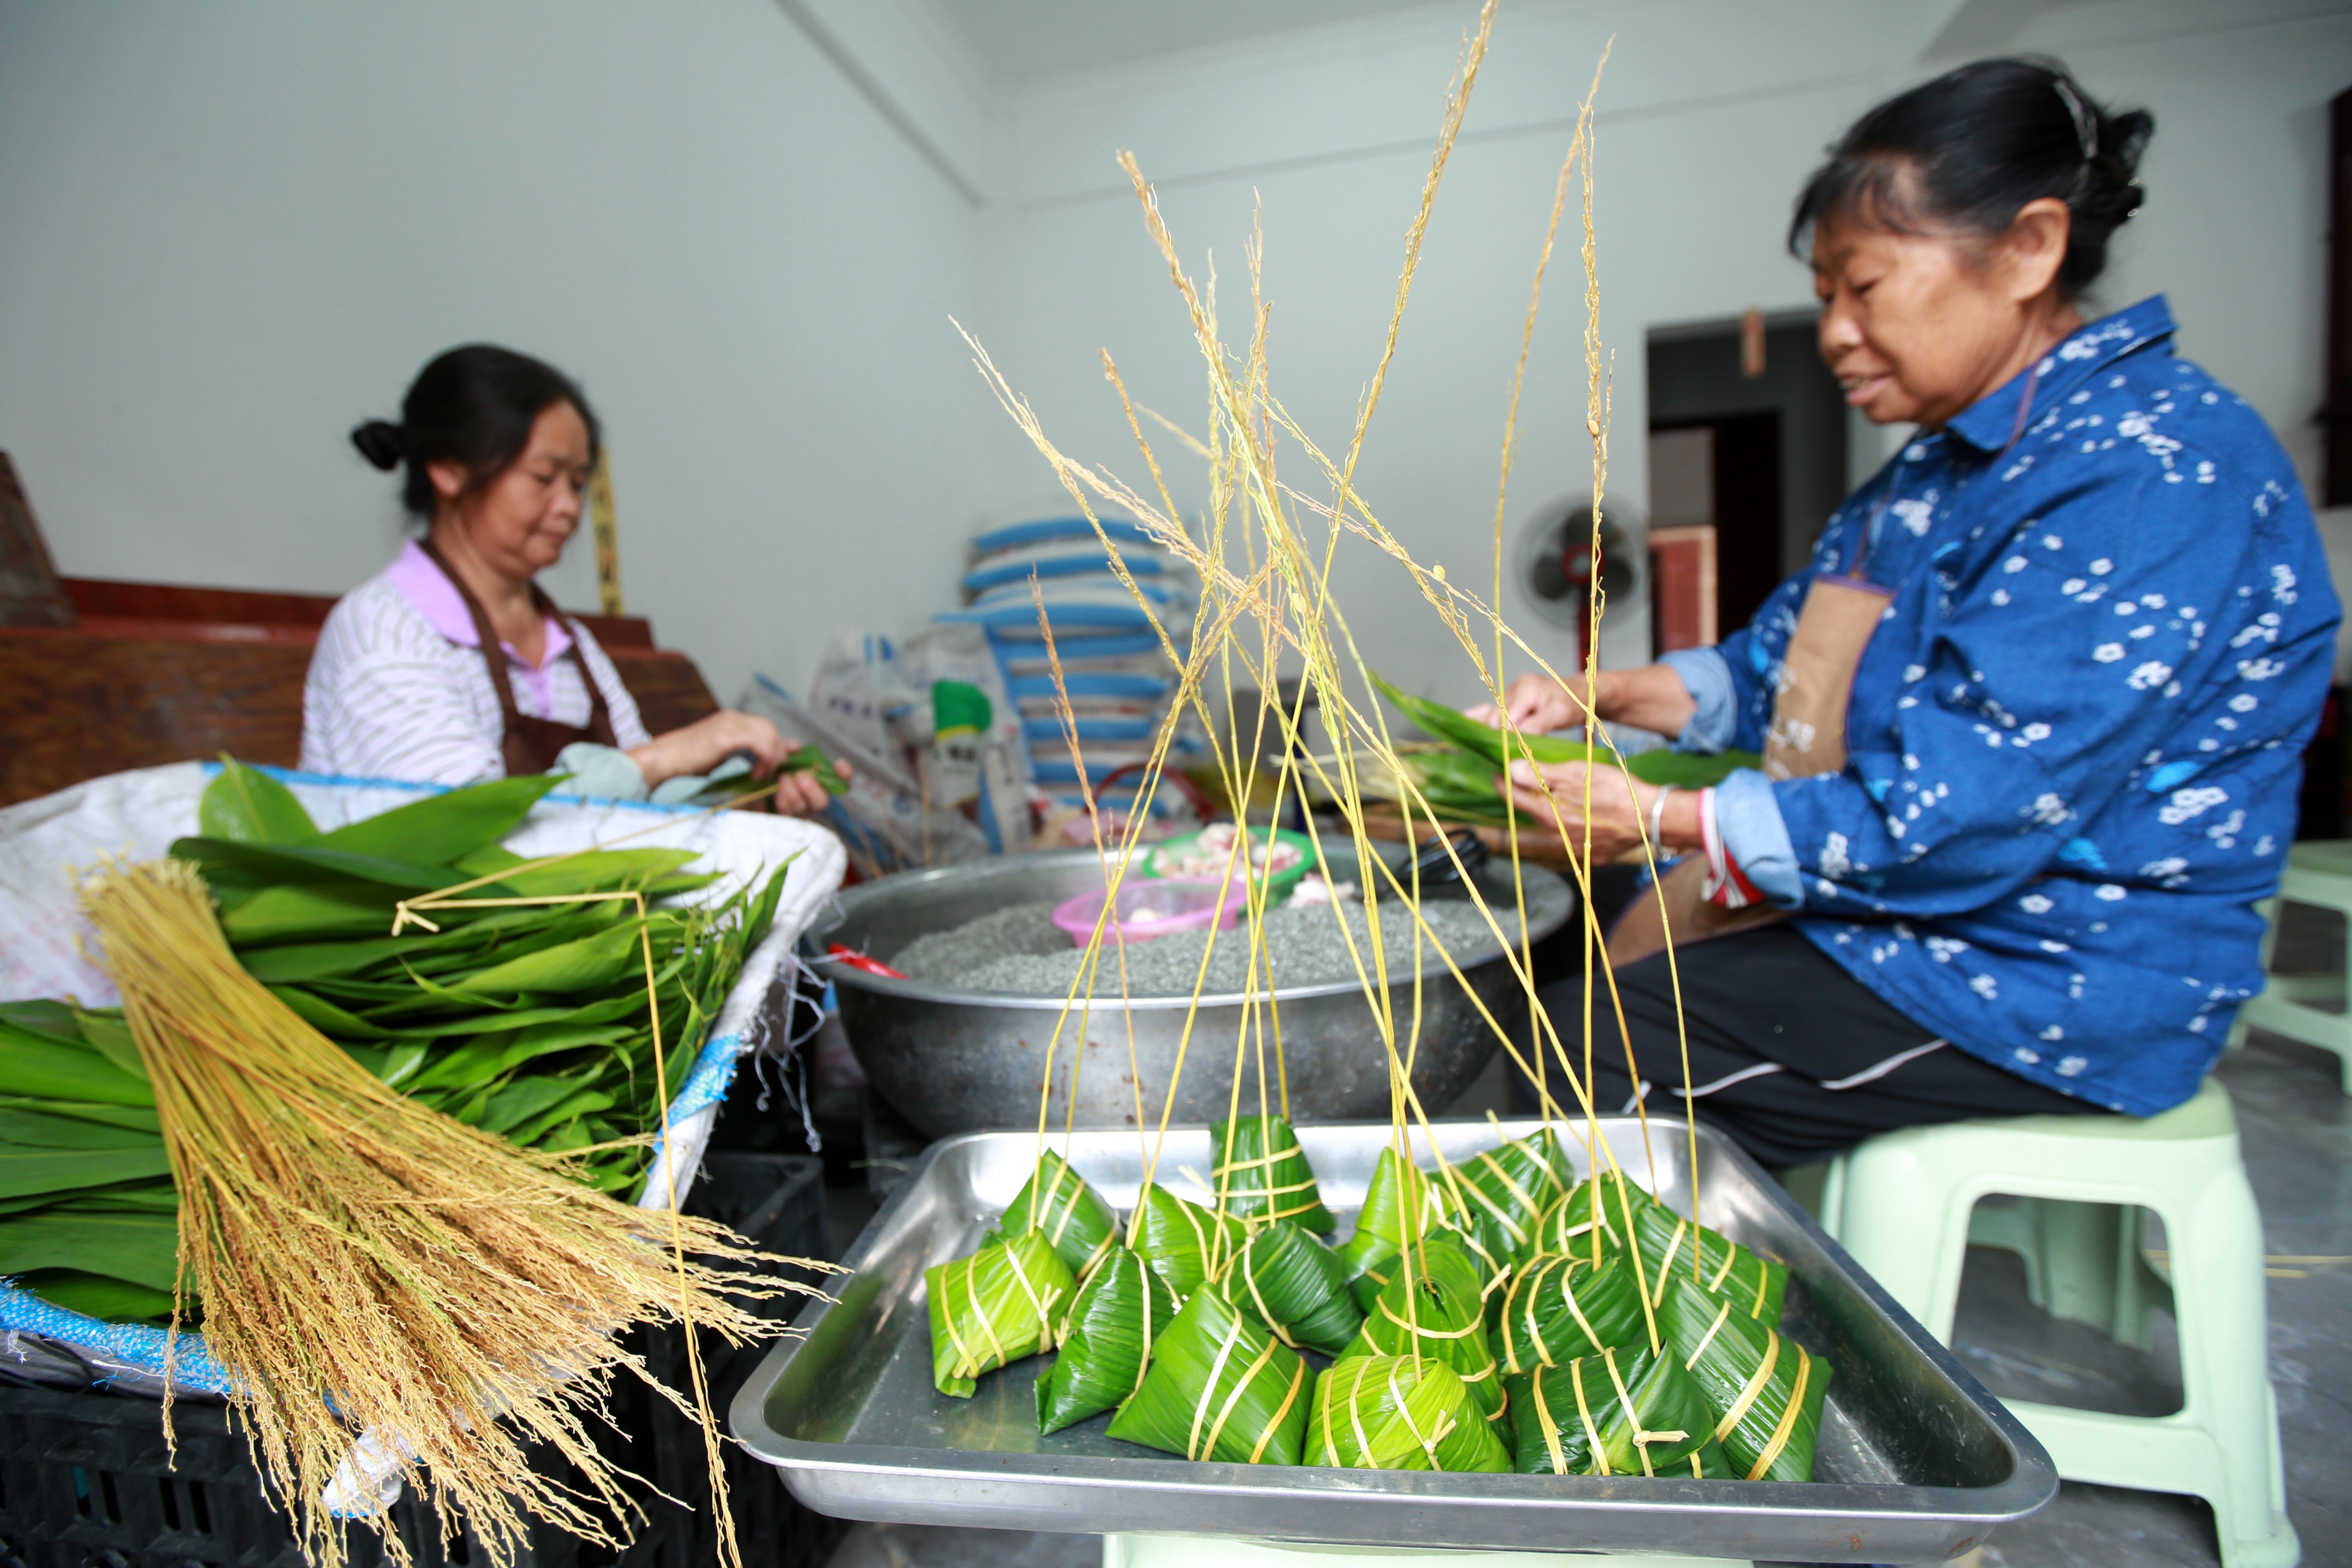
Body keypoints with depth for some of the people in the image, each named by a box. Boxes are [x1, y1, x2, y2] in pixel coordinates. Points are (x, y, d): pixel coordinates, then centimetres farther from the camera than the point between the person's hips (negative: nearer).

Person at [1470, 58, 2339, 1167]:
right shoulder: (1943, 467, 11)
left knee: (1592, 1057, -18)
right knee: (1560, 974, 7)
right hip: (1898, 907, 9)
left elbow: (1961, 819, -27)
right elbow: (1778, 674, 12)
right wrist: (1598, 694, -3)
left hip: (2056, 984, -9)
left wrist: (1660, 820, -24)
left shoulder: (2158, 473, -20)